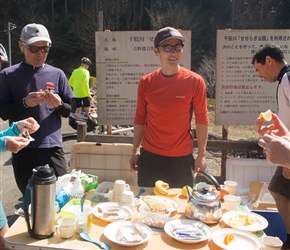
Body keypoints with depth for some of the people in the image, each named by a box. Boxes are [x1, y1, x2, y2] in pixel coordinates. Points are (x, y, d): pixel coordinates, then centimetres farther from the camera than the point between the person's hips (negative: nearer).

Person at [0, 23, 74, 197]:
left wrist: (59, 104, -15)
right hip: (22, 150, 0)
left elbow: (72, 111, 6)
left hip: (52, 147, 1)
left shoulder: (57, 74, 5)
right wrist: (24, 103, -18)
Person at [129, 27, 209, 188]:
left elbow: (202, 120, -4)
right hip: (149, 156, 2)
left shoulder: (195, 81, -7)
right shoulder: (146, 82, -1)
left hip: (182, 157, -1)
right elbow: (140, 118, 5)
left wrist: (202, 154, -7)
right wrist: (136, 150, 3)